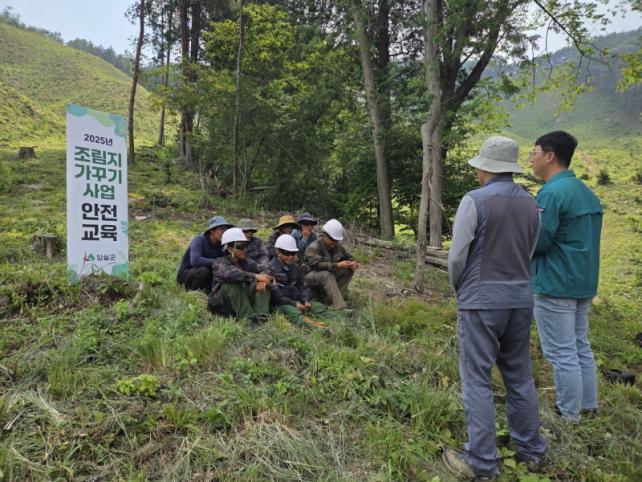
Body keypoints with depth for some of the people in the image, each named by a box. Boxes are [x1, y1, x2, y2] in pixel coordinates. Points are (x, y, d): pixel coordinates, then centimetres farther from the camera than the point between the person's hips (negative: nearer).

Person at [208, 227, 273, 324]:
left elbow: (265, 270, -2)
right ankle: (250, 318, -36)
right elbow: (227, 274, -31)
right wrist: (255, 276, -37)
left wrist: (263, 280, -27)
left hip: (243, 302, 5)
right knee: (232, 283, -31)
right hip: (221, 305, -5)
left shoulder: (247, 263, 9)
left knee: (263, 283, -12)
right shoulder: (219, 262, -8)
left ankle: (261, 317, -30)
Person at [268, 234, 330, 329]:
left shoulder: (295, 266, 13)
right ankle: (315, 327, -59)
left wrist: (306, 300, -5)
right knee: (295, 314, -36)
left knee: (321, 308, -10)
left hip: (297, 300, 8)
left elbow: (302, 286, 15)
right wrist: (294, 303, -19)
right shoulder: (272, 268, -10)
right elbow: (276, 295, -16)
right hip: (282, 303, -8)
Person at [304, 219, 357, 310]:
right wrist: (337, 265, -43)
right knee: (327, 274, -38)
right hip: (312, 277, -7)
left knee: (349, 269, -10)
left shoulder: (338, 246, 2)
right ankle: (340, 307, -44)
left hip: (330, 276, 7)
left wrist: (352, 263, -16)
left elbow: (348, 257, 10)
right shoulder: (313, 248, -21)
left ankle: (339, 298, -21)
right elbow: (317, 265, -34)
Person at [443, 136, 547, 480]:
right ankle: (530, 450, 29)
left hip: (481, 299, -6)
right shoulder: (530, 203, 6)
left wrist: (459, 290, 8)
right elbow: (528, 254, 11)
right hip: (521, 298, 7)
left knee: (477, 380, 2)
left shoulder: (474, 201, -13)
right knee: (519, 376, 17)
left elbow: (457, 256, -11)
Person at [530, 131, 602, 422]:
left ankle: (569, 416, 11)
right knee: (581, 348, 18)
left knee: (562, 354, 1)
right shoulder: (586, 192, 12)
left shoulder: (551, 193, -17)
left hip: (555, 286, -9)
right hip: (583, 283, 9)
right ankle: (588, 407, 29)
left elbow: (535, 242, -19)